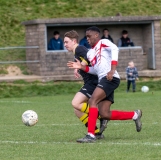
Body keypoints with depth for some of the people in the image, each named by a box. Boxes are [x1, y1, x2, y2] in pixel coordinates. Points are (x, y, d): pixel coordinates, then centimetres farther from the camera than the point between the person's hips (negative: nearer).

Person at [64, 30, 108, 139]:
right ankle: (97, 132, 4)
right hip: (90, 82, 11)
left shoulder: (79, 49, -8)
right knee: (78, 110, 7)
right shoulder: (76, 53, 23)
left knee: (76, 103, -20)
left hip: (93, 81, -11)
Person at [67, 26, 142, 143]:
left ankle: (91, 135, -24)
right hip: (103, 80, 9)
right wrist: (81, 67, 14)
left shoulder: (103, 42, 1)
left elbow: (115, 49, -18)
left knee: (92, 101, -21)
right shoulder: (91, 52, 25)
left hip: (110, 79, -9)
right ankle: (135, 115, 17)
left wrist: (112, 70, -28)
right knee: (104, 114, 0)